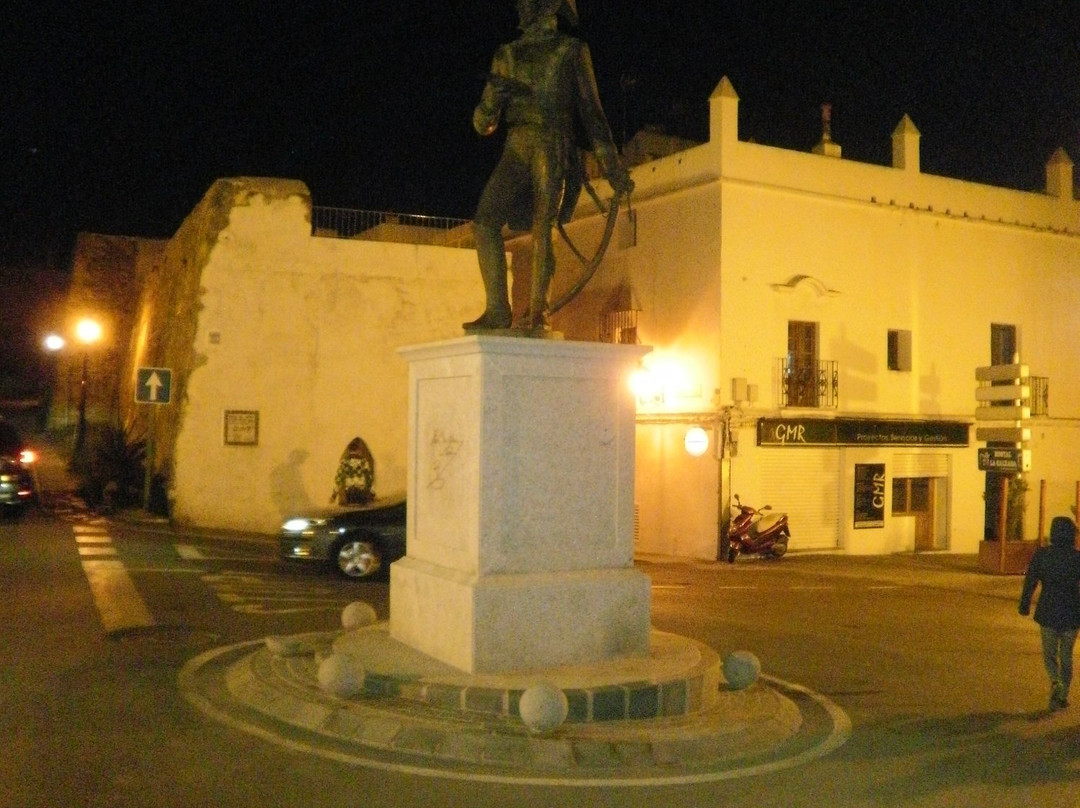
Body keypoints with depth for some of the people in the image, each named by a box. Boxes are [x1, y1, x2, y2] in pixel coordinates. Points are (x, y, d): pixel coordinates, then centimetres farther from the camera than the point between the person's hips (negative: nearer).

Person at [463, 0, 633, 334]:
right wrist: (494, 94, -6)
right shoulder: (507, 56, 21)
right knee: (485, 220, -13)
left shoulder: (572, 51, 11)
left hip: (553, 146, -4)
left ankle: (538, 310, -15)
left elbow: (591, 110, 9)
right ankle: (497, 309, -14)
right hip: (516, 149, 4)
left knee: (541, 226, -16)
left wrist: (611, 164, 3)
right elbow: (482, 123, 17)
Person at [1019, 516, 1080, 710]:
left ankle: (1055, 682, -12)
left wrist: (1024, 606, 8)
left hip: (1047, 613, 0)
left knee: (1049, 653, 14)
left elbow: (1030, 582, -3)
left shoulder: (1041, 555, -6)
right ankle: (1062, 696, 16)